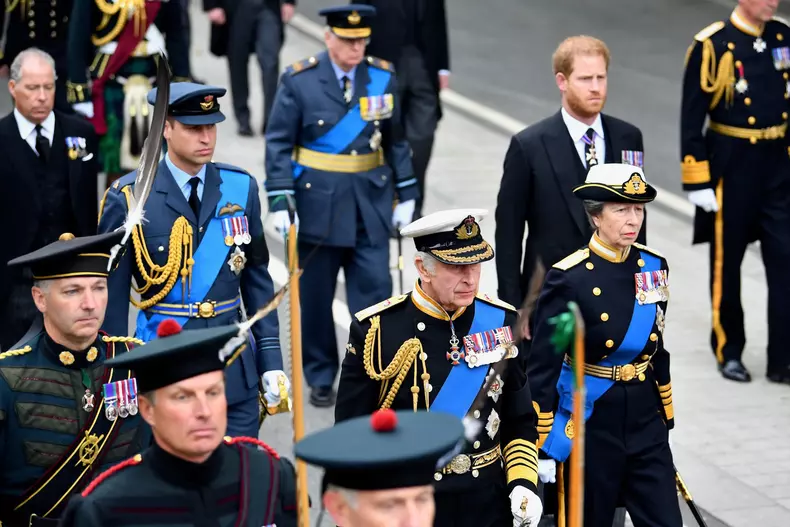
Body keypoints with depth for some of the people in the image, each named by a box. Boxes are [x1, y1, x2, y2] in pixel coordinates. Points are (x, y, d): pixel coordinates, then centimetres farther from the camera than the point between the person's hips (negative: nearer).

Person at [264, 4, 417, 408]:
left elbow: (396, 140, 9)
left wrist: (405, 195, 7)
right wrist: (279, 200, -13)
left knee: (375, 291, -2)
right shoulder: (299, 81, -7)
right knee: (316, 296, 8)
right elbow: (279, 143, -6)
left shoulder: (383, 77, 2)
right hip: (318, 204, -2)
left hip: (370, 205, 2)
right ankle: (321, 378, 23)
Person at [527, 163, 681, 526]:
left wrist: (666, 419, 16)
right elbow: (542, 369, -12)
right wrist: (543, 447, -11)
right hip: (589, 424, -4)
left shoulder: (653, 265, 1)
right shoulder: (568, 279, -16)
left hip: (645, 420, 5)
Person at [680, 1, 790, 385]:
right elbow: (691, 118, -11)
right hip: (731, 168, -4)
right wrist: (697, 182, -13)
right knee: (726, 263, 10)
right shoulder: (711, 46, -12)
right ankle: (728, 352, 26)